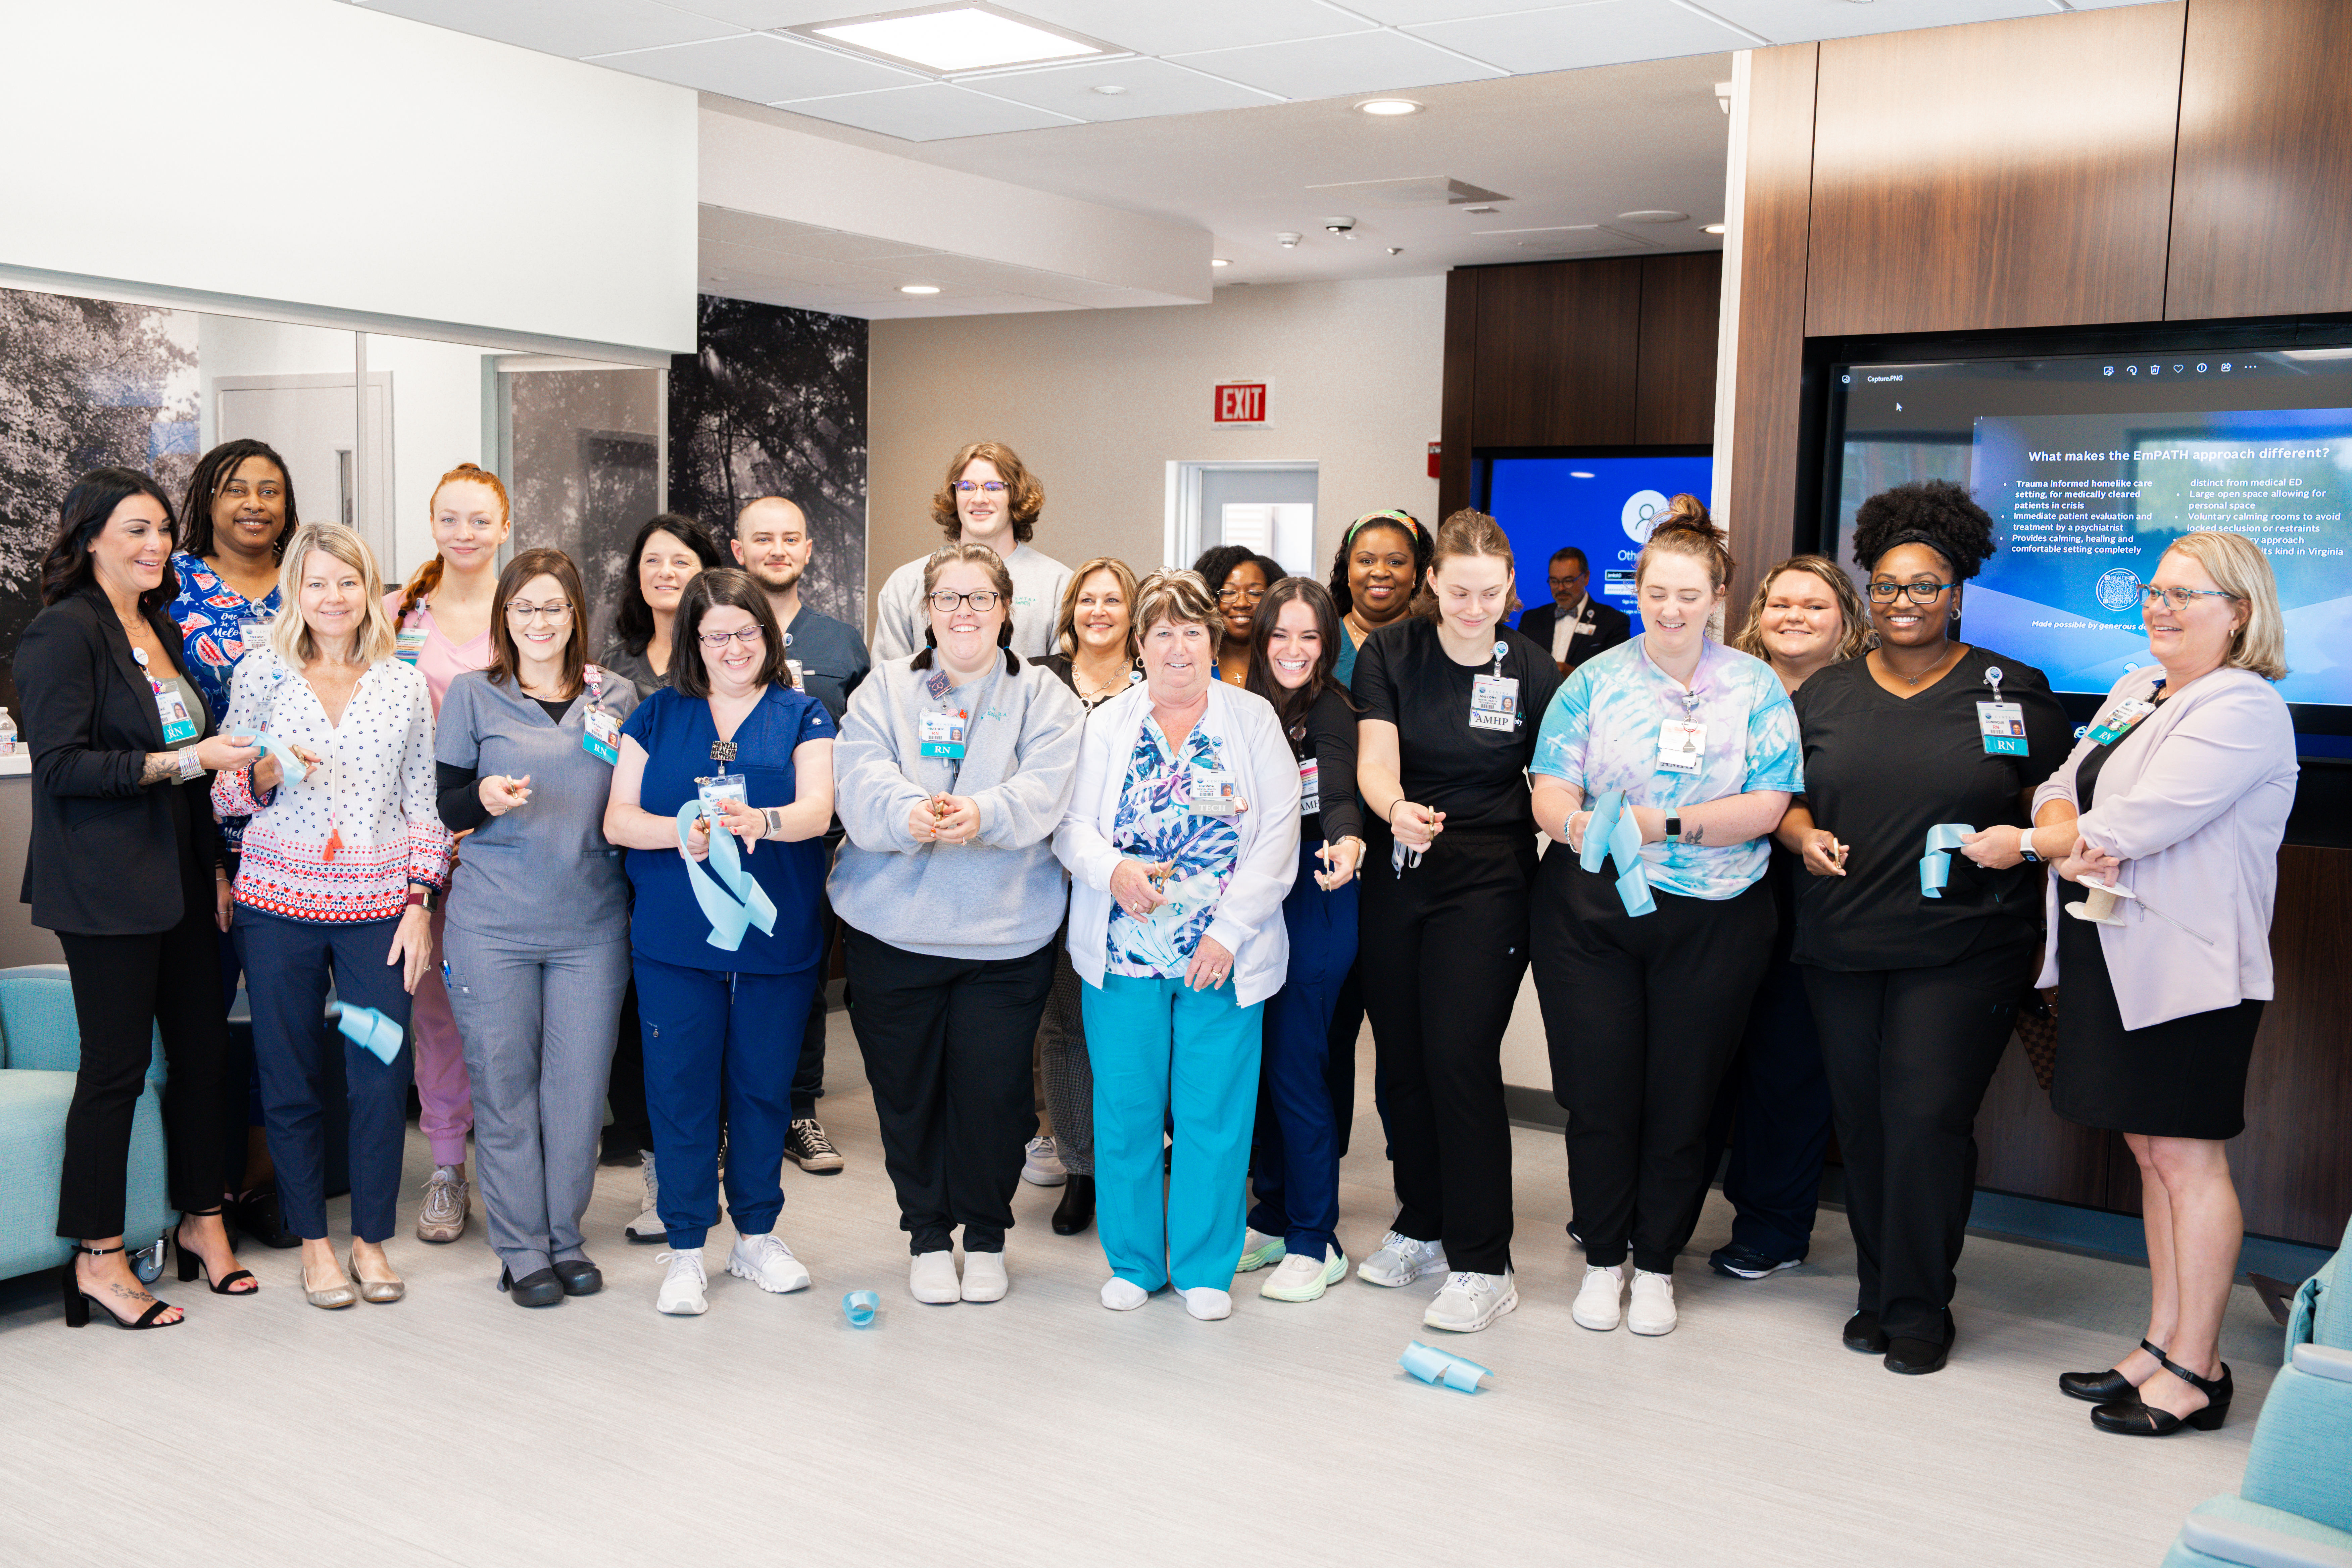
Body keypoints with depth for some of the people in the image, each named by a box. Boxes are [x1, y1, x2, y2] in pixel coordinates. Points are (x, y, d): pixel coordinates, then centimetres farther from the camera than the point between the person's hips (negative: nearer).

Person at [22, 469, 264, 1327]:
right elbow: (59, 765, -16)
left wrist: (214, 864, 17)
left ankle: (201, 1220, 24)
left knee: (202, 1048, 10)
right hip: (106, 891, -7)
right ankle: (97, 1257, 10)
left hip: (180, 881, 8)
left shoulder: (160, 628, 15)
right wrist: (179, 761, -22)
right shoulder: (64, 632, -9)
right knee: (116, 1065, -2)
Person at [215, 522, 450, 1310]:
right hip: (280, 902, 0)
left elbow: (424, 804, 7)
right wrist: (268, 774, -14)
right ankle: (313, 1238, 21)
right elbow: (223, 796, 7)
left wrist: (421, 905, 0)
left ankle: (371, 1237, 17)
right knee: (291, 1077, 6)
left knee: (382, 1076, 0)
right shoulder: (262, 673, 3)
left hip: (378, 905, 0)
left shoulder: (405, 684, 6)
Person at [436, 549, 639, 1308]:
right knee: (505, 1083, 2)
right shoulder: (472, 695, 4)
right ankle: (521, 1249, 14)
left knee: (581, 1083, 5)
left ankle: (565, 1237, 20)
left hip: (592, 922, 2)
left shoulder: (617, 697, 9)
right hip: (493, 924, -1)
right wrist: (485, 798, -17)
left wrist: (620, 750, -5)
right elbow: (446, 808, 5)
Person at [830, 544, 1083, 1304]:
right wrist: (910, 812, -29)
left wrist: (982, 813, -30)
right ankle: (928, 1238, 26)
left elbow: (1045, 792, -10)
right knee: (907, 1091, 8)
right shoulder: (885, 690, 9)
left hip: (1006, 935, -1)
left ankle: (986, 1238, 24)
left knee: (993, 1092, 2)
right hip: (894, 931, 1)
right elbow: (860, 784, -7)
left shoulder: (1045, 696, 7)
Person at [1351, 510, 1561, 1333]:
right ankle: (1421, 1226, 28)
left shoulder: (1532, 670, 0)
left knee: (1461, 1059, -9)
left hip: (1486, 886, -3)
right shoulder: (1388, 654, 1)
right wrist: (1395, 809, -32)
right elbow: (1374, 757, -12)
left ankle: (1483, 1264, 0)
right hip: (1395, 878, 3)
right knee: (1400, 1058, 9)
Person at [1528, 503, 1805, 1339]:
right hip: (1591, 913, 0)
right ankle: (1603, 1258, 22)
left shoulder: (1756, 688, 3)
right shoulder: (1593, 682, 5)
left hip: (1712, 922, 0)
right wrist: (1578, 824, -24)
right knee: (1598, 1091, 4)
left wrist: (1666, 825, -18)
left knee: (1682, 1097, 6)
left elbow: (1766, 806, -6)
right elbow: (1549, 791, -2)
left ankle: (1656, 1262, 24)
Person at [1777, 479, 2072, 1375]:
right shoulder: (1824, 694, 11)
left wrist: (2024, 838, -13)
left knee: (1926, 1119, -8)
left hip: (1961, 953, -3)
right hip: (1841, 948, 4)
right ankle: (1878, 1293, 23)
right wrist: (1804, 836, -4)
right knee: (1862, 1123, 8)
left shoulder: (2012, 693, 3)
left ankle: (1918, 1309, 8)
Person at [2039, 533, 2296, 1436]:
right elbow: (2061, 792, 11)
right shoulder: (2134, 691, 16)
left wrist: (2034, 839, -6)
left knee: (2188, 1159, -1)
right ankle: (2162, 1345, 22)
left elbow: (2140, 820, -20)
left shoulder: (2244, 709, -12)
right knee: (2152, 1156, 13)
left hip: (2189, 966, -8)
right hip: (2108, 957, 8)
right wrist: (2072, 842, -12)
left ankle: (2196, 1371, 8)